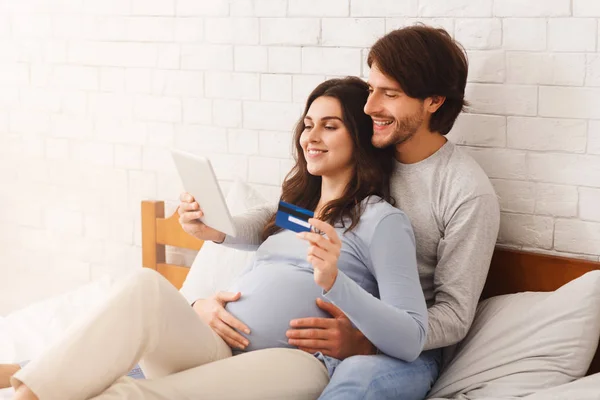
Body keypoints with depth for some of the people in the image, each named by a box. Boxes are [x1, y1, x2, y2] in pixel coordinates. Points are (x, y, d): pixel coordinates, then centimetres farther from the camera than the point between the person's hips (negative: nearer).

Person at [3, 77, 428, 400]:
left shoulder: (382, 220, 8)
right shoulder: (293, 209, 31)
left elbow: (412, 339, -5)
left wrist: (333, 281, -19)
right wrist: (200, 306, 3)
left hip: (292, 360, -5)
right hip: (212, 347, 6)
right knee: (147, 286, -29)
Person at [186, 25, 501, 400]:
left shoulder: (470, 193, -12)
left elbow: (454, 315, -12)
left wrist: (364, 342, -28)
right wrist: (216, 229, -9)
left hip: (407, 347, -5)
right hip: (332, 325, 5)